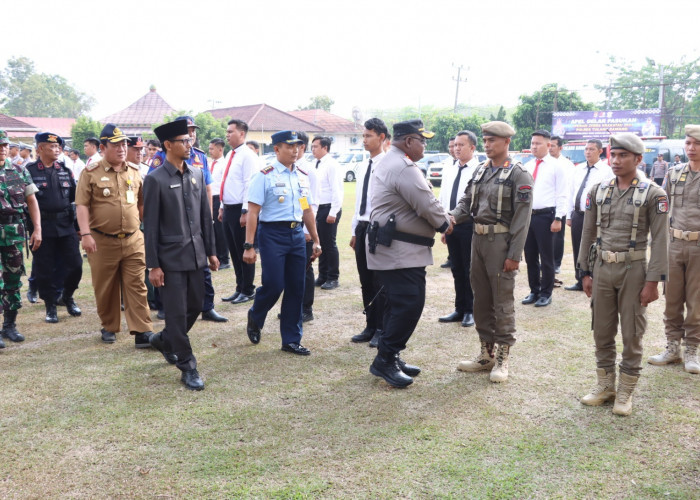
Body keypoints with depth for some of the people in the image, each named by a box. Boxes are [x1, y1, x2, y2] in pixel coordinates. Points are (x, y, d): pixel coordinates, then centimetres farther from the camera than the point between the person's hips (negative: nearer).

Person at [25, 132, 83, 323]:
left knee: (75, 265, 3)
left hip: (66, 225, 3)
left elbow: (75, 196, 12)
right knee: (44, 269, 4)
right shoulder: (29, 171, -3)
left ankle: (67, 296, 27)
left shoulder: (65, 170, 10)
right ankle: (50, 306, 18)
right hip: (42, 227, -3)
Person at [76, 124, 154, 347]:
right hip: (102, 241, -2)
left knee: (136, 287, 0)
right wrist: (85, 234, -16)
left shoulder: (134, 172, 10)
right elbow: (82, 205, -7)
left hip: (133, 240, 3)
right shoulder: (91, 172, -3)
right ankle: (109, 327, 27)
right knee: (105, 288, 10)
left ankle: (143, 332, 0)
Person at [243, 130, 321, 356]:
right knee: (273, 285, -7)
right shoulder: (264, 176, -8)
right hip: (273, 234, -6)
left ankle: (291, 340, 19)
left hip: (297, 234, 6)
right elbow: (253, 212, -10)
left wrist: (316, 241, 19)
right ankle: (255, 317, 26)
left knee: (296, 289, 7)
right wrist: (249, 246, -15)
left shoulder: (302, 176, 10)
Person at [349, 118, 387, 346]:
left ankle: (381, 330, 12)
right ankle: (370, 327, 24)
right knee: (365, 281, 13)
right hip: (362, 227, 8)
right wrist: (354, 230, 16)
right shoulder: (362, 167, 13)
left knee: (380, 282, 0)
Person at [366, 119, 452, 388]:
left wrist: (442, 216, 8)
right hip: (400, 251, -11)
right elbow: (428, 205, -18)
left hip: (394, 247, 11)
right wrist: (445, 223, 0)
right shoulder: (404, 168, -19)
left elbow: (423, 201, 20)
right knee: (409, 304, -9)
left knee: (399, 304, 15)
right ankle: (385, 360, -3)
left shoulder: (390, 163, 17)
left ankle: (390, 357, 21)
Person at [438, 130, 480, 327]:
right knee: (457, 269, 14)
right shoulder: (448, 172, 13)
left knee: (470, 270, 3)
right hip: (451, 225, 7)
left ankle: (470, 311, 15)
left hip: (470, 225, -6)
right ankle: (460, 309, 25)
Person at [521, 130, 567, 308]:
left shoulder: (556, 166, -4)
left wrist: (558, 219, -13)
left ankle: (546, 294, 12)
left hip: (545, 216, -5)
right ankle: (534, 291, 24)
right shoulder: (527, 166, 12)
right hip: (527, 214, 6)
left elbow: (561, 195, -7)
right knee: (530, 256, 12)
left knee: (546, 258, 1)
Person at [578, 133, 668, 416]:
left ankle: (625, 393, 17)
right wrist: (585, 273, 8)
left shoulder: (653, 194, -6)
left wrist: (653, 281, -13)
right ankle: (605, 385, 25)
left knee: (632, 334, 5)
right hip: (602, 268, 4)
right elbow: (588, 233, 10)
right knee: (602, 332, 11)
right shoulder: (598, 191, 6)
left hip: (633, 270, -4)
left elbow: (660, 240, -8)